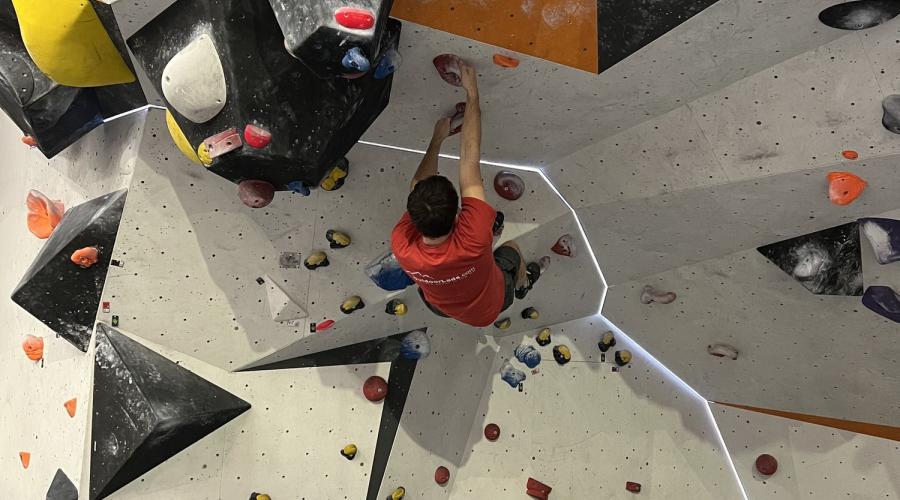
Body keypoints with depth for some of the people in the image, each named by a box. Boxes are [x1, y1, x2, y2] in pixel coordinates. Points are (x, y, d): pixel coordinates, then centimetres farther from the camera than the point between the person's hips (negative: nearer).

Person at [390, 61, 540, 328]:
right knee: (511, 250, 25)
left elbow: (417, 188, -22)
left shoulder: (402, 247, -40)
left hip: (440, 307, 2)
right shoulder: (472, 240, -48)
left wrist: (438, 138, -11)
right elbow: (470, 159, -42)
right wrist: (472, 91, -36)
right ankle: (523, 284, 58)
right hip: (489, 308, -2)